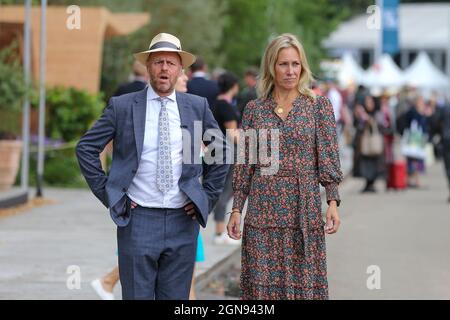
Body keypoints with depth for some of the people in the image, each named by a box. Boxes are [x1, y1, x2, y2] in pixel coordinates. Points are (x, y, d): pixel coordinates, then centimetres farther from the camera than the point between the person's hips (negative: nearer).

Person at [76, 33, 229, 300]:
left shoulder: (198, 107, 6)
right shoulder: (122, 106, 0)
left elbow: (221, 149, 17)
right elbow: (86, 148, 3)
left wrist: (208, 195, 9)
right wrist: (107, 193, -2)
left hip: (183, 220, 2)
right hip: (138, 219, -2)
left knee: (176, 297, 7)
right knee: (137, 295, 1)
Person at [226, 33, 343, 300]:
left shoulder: (319, 106, 3)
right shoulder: (254, 109, 7)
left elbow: (328, 158, -1)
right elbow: (244, 164, 9)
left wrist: (333, 202, -11)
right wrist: (236, 209, 3)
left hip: (304, 208, -1)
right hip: (263, 209, 1)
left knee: (304, 282, 1)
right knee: (262, 283, 2)